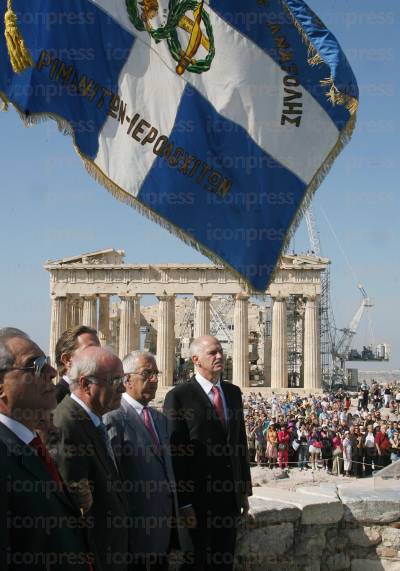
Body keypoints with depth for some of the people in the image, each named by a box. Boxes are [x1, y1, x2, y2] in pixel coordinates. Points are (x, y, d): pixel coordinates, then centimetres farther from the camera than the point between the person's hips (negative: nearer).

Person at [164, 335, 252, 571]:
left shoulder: (233, 392, 9)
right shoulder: (178, 397, -10)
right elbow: (175, 453, -13)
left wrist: (245, 490, 12)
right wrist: (183, 504, -15)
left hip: (230, 497, 5)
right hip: (197, 499, -5)